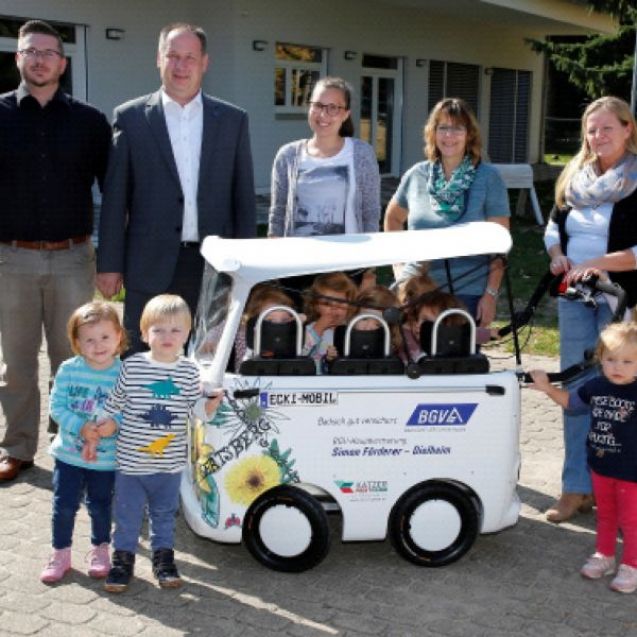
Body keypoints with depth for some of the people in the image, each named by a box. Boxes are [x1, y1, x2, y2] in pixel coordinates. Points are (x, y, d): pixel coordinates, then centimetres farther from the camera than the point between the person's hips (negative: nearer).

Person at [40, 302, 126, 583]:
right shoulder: (68, 370, -8)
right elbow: (57, 407, -8)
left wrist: (115, 424, -29)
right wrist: (80, 427, -21)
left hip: (106, 457, -1)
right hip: (69, 454, 1)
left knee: (100, 506, 13)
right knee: (64, 505, 7)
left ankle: (100, 550, 36)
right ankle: (61, 553, 27)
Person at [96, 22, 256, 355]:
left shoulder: (233, 120, 7)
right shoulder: (130, 117, 3)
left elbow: (244, 196, 8)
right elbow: (115, 198, 2)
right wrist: (109, 263, -1)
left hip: (214, 263, 1)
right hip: (151, 266, -1)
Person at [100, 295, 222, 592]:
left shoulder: (189, 371, -4)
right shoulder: (132, 366, -9)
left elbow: (198, 410, -2)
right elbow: (112, 406, 0)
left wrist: (213, 401, -22)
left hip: (169, 462, 2)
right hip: (131, 459, -1)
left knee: (165, 513, 18)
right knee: (127, 514, 12)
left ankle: (163, 557, 34)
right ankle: (123, 558, 28)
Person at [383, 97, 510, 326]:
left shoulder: (488, 178, -4)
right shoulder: (417, 175, 5)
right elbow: (393, 217, 22)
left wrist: (491, 294, -11)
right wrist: (398, 263, 11)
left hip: (467, 294, -2)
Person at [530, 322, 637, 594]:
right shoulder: (596, 387, -4)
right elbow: (570, 400, 13)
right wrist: (548, 388, 3)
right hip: (600, 467, 5)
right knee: (605, 515, 23)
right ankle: (604, 556, 40)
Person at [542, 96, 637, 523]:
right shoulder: (575, 176, 10)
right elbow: (554, 227, 20)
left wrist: (600, 263, -22)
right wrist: (557, 256, 1)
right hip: (574, 296, 6)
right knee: (575, 390, 8)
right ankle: (577, 487, 17)